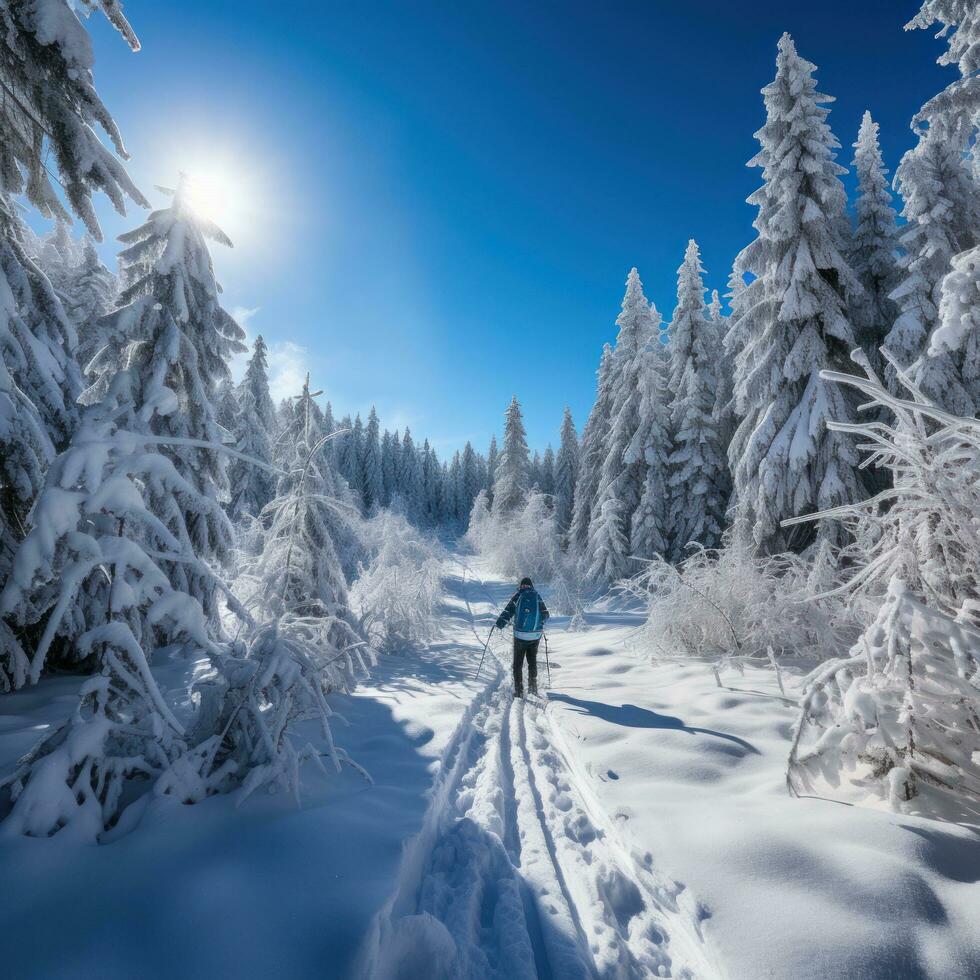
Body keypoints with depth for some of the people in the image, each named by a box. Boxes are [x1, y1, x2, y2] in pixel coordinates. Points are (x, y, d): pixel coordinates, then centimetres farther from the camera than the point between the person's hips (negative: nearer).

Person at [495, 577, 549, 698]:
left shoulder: (518, 596, -3)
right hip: (535, 635, 3)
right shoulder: (537, 597, 4)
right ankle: (533, 688, 26)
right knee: (532, 661, 19)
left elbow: (508, 611, -8)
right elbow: (545, 614, 11)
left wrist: (499, 624, 1)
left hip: (520, 635, -3)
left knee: (518, 663, 7)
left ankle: (519, 691, 3)